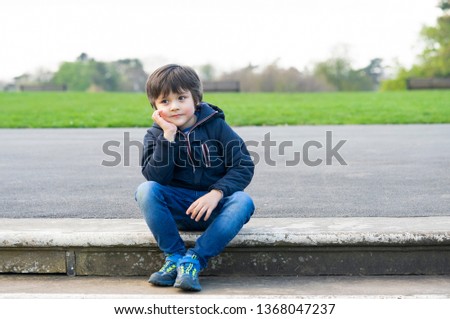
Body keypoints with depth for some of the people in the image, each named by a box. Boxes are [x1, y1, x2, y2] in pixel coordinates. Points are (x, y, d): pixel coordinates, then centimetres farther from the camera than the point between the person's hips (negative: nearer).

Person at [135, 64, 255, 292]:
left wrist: (217, 193, -21)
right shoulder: (156, 134, 1)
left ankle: (194, 259, -30)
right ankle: (175, 256, -19)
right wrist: (168, 136, -22)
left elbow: (244, 166, -7)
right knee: (146, 190, -28)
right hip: (175, 208, 1)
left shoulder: (215, 126, -2)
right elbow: (156, 177, -15)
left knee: (243, 201, -31)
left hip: (212, 206, -1)